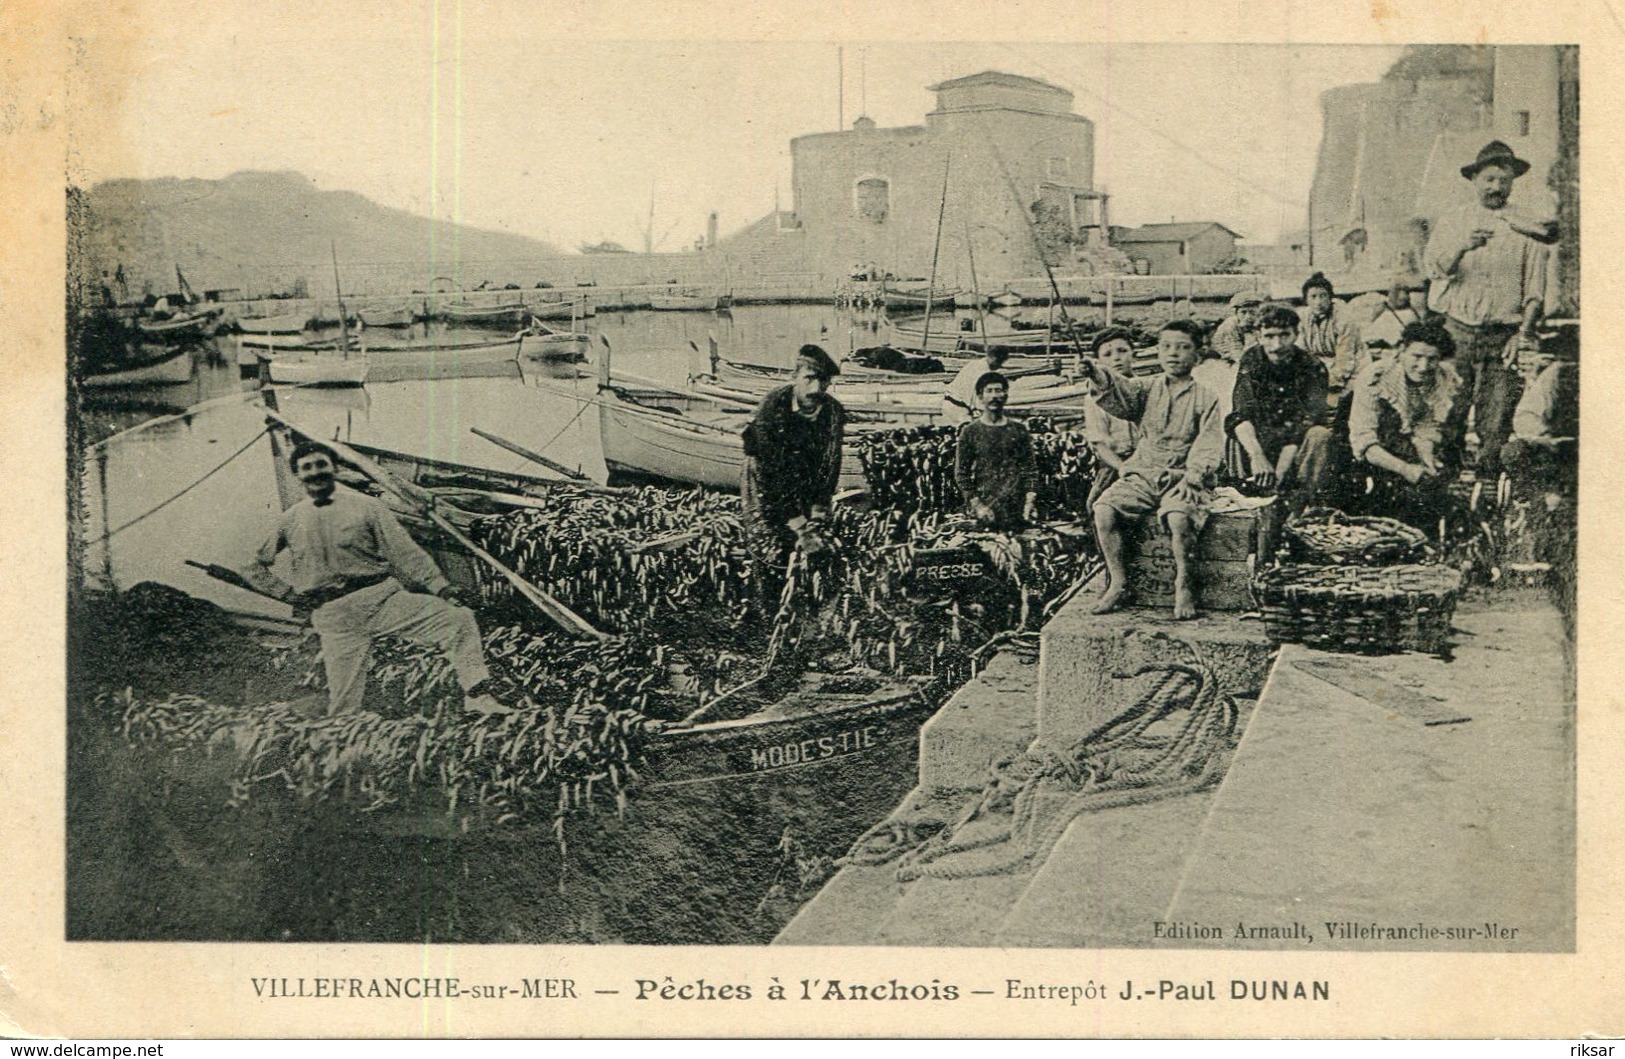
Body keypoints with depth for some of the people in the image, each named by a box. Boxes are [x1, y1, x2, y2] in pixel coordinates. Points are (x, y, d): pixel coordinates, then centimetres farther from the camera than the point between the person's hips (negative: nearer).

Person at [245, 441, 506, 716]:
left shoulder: (364, 506, 7)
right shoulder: (290, 521, 12)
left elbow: (404, 551, 3)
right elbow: (255, 569, 23)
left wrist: (442, 589, -6)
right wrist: (289, 594, 8)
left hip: (382, 596, 0)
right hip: (333, 615, 0)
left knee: (460, 619, -19)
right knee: (344, 703, -10)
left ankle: (477, 696, -22)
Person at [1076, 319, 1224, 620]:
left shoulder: (1206, 399, 7)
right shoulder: (1148, 388, 11)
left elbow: (1210, 444, -2)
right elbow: (1123, 392, -11)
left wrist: (1193, 475, -19)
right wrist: (1100, 377, -33)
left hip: (1182, 477, -3)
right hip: (1142, 474, 3)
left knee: (1178, 516, -34)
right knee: (1104, 509, -22)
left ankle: (1183, 587, -16)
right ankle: (1118, 584, -11)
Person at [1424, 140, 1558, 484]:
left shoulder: (1526, 229, 8)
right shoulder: (1451, 221, 11)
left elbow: (1535, 291, 4)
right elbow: (1434, 266, -7)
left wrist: (1524, 333, -9)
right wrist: (1462, 247, -27)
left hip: (1503, 338, -1)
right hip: (1454, 333, 1)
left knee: (1495, 426, -9)